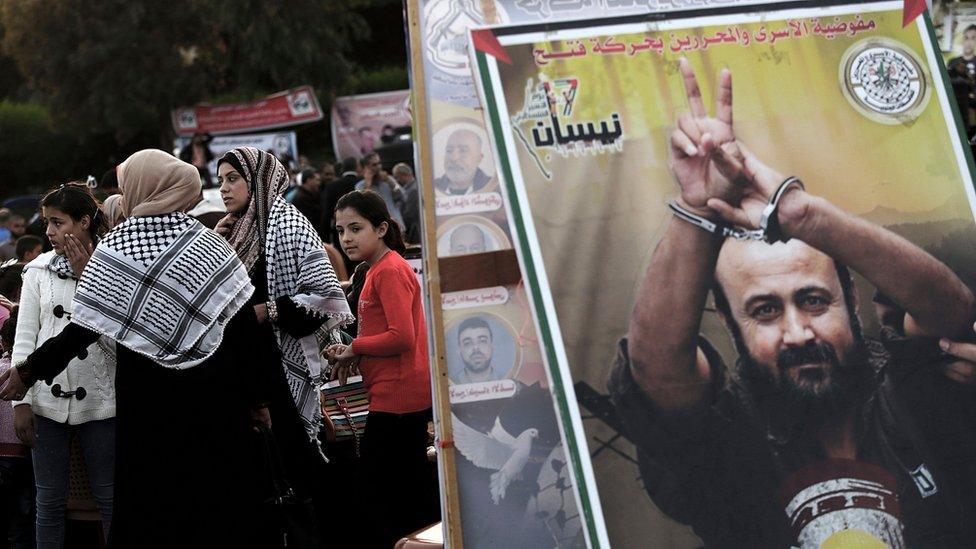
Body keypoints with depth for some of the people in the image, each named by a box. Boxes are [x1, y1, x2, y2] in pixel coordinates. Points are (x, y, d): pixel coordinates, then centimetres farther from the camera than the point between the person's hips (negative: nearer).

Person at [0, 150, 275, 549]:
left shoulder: (115, 250, -5)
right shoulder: (208, 244, 0)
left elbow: (83, 329, -6)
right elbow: (244, 326, -1)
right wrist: (257, 395, 5)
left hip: (147, 401, -1)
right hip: (213, 396, 1)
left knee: (151, 507, 8)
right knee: (218, 501, 8)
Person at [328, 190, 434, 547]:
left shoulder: (390, 271, -15)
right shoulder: (380, 269, 15)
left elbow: (401, 337, -23)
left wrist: (354, 348, -10)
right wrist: (350, 354, 6)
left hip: (395, 398, -10)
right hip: (396, 395, 10)